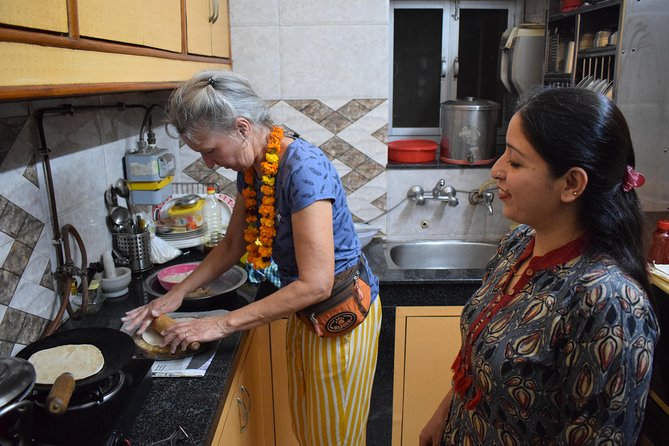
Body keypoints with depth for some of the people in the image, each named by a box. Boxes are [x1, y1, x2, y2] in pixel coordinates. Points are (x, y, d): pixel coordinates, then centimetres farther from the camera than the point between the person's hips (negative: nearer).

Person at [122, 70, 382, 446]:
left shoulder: (303, 168, -29)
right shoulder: (251, 167, -2)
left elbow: (315, 285, -31)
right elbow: (233, 245, 11)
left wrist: (223, 324, -26)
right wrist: (176, 295, 4)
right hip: (306, 314, 8)